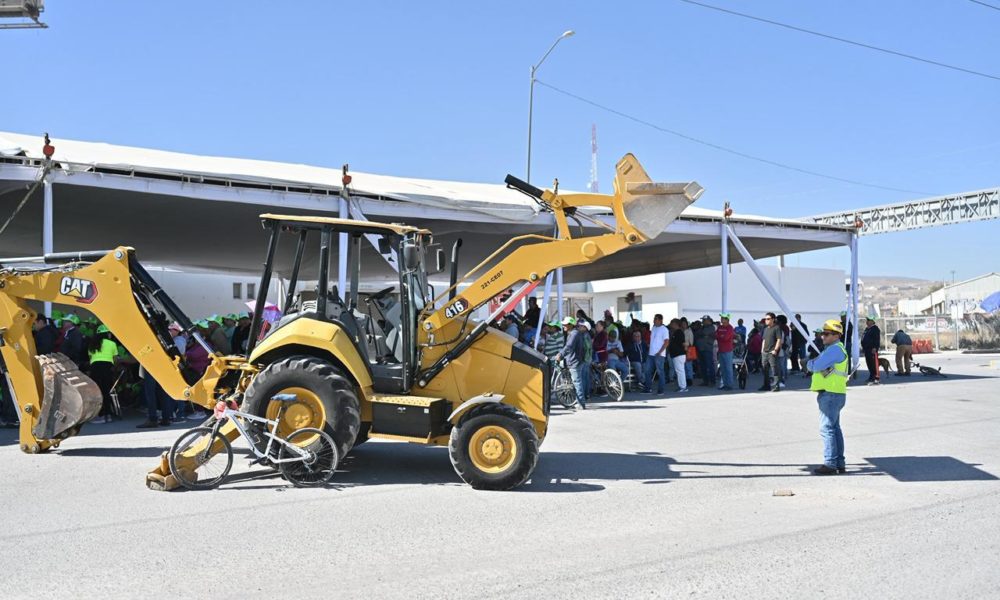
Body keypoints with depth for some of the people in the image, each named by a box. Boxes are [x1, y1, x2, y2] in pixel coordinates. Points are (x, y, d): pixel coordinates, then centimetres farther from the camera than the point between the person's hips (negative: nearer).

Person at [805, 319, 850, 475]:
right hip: (833, 394, 11)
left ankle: (830, 464, -7)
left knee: (827, 428, -9)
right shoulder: (833, 349, 20)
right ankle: (840, 463, 21)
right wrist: (813, 363, -3)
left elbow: (815, 366, -20)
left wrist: (809, 363, 1)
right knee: (834, 428, 14)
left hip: (831, 395, -11)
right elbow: (819, 364, 18)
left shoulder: (834, 349, -16)